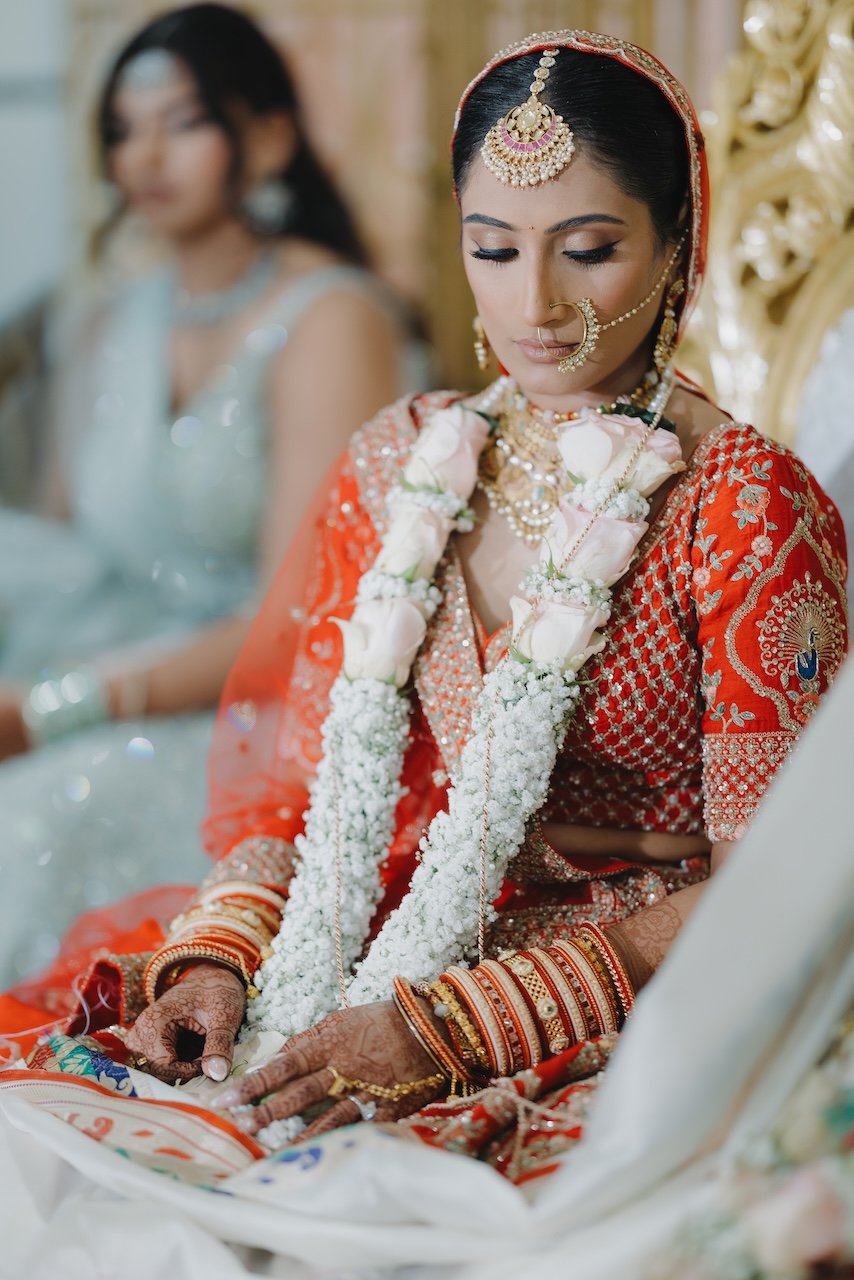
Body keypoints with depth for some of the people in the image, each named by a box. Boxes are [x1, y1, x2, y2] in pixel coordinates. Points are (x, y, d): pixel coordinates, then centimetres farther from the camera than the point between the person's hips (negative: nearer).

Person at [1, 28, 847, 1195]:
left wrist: (441, 1029, -19)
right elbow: (299, 778, 13)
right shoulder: (398, 469, 9)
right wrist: (221, 956, -9)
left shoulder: (747, 510, -7)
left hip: (625, 1016, -5)